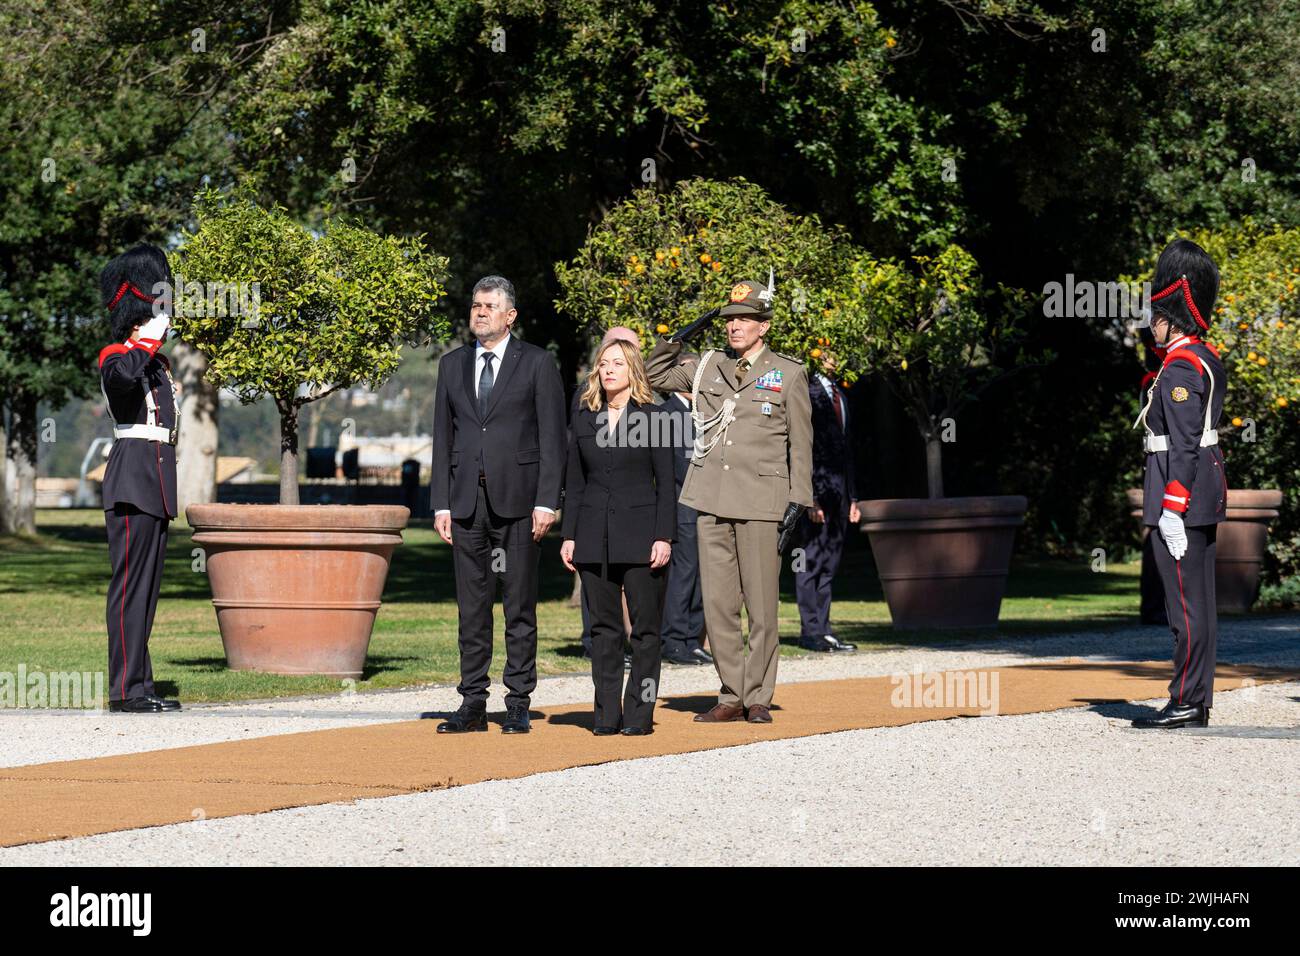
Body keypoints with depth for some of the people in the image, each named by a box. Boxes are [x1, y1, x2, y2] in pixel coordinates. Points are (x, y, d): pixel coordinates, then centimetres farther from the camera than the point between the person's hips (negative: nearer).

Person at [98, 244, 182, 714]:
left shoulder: (158, 364, 19)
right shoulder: (116, 356, -8)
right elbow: (121, 376, -34)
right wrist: (149, 339, -22)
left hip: (157, 484, 9)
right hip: (133, 482, -9)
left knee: (147, 585, 9)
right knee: (131, 583, -10)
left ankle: (141, 685, 12)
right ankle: (126, 689, -11)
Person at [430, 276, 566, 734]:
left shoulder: (538, 364, 2)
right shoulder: (452, 364, 14)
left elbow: (553, 437, -1)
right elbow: (443, 438, 13)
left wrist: (546, 502, -9)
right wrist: (441, 503, 6)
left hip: (517, 499, -3)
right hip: (466, 501, 4)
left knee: (519, 606, 0)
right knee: (472, 606, 5)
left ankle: (518, 704, 5)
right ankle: (473, 704, 8)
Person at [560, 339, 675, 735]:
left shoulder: (652, 417, 0)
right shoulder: (585, 419, 10)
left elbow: (666, 482, -1)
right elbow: (574, 483, 13)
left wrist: (664, 537, -9)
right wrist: (569, 536, 6)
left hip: (640, 534, -3)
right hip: (595, 536, 3)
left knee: (645, 628, -1)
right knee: (603, 628, 4)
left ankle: (640, 713, 3)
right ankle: (607, 714, 7)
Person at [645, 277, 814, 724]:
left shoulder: (789, 374, 3)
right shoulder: (708, 366, 13)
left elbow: (800, 444, 3)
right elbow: (655, 376, 22)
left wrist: (798, 499, -5)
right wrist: (679, 337, 8)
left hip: (760, 501, -4)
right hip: (712, 500, 4)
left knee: (762, 605, -2)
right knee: (718, 603, 3)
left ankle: (758, 698, 5)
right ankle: (731, 696, 10)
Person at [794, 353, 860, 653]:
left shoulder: (840, 394, 19)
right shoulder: (806, 391, -8)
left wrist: (852, 497, 18)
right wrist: (810, 497, -18)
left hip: (839, 491, 8)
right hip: (816, 489, -8)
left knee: (829, 564, 9)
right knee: (812, 561, -4)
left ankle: (823, 631, 11)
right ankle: (811, 631, -1)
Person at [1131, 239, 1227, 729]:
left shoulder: (1181, 368, -16)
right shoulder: (1204, 358, 14)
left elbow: (1184, 443, -20)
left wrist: (1171, 510, -21)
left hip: (1181, 494, -10)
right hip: (1205, 488, 10)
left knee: (1186, 604, -7)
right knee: (1198, 600, 11)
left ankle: (1187, 704, -5)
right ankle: (1197, 700, 14)